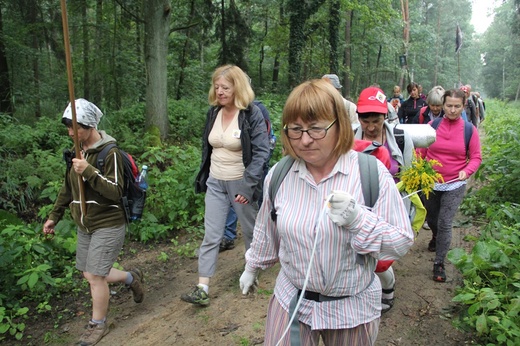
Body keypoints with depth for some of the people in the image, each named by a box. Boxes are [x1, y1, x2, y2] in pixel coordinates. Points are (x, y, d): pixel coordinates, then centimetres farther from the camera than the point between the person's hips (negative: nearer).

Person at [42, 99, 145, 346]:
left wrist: (89, 172, -32)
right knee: (89, 275, 14)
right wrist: (54, 216, 20)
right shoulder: (77, 151, 8)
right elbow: (68, 188, 18)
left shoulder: (110, 153, -17)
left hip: (108, 225, -8)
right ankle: (132, 278, 37)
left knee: (95, 276, -2)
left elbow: (116, 192, -23)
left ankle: (98, 325, 21)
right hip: (84, 225, 8)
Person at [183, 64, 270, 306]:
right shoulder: (213, 112, 5)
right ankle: (202, 289, 8)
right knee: (211, 236, 3)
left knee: (250, 230, 15)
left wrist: (248, 185, -23)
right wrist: (203, 177, 15)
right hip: (216, 183, 5)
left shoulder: (252, 114, -14)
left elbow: (261, 152, -17)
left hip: (241, 184, -5)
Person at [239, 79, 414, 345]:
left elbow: (403, 242, -13)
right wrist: (252, 267, 20)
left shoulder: (372, 173, -17)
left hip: (353, 308, -1)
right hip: (290, 300, 2)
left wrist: (358, 220, -29)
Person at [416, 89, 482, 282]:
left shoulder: (469, 130, -6)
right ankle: (436, 237, 54)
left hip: (454, 186, -2)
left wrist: (466, 171, -20)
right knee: (431, 219, 20)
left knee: (445, 224, -5)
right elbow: (421, 151, 0)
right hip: (430, 182, 2)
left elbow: (476, 158, -1)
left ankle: (439, 263, 10)